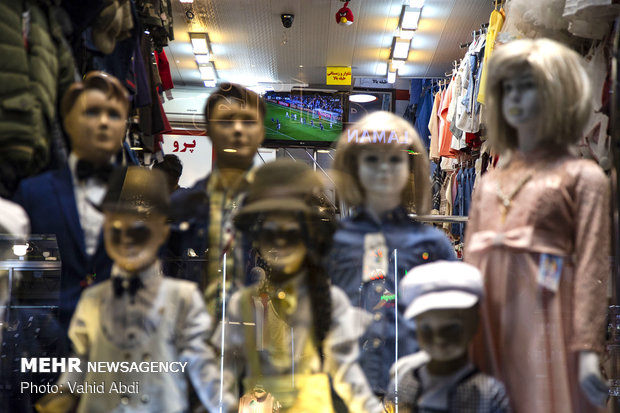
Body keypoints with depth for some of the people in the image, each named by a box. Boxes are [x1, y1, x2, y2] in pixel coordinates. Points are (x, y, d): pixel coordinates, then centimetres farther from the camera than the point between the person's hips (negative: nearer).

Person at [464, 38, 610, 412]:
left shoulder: (583, 177, 3)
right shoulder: (489, 183, 18)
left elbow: (592, 268, -5)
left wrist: (587, 350, -14)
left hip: (544, 323, -4)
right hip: (488, 326, 5)